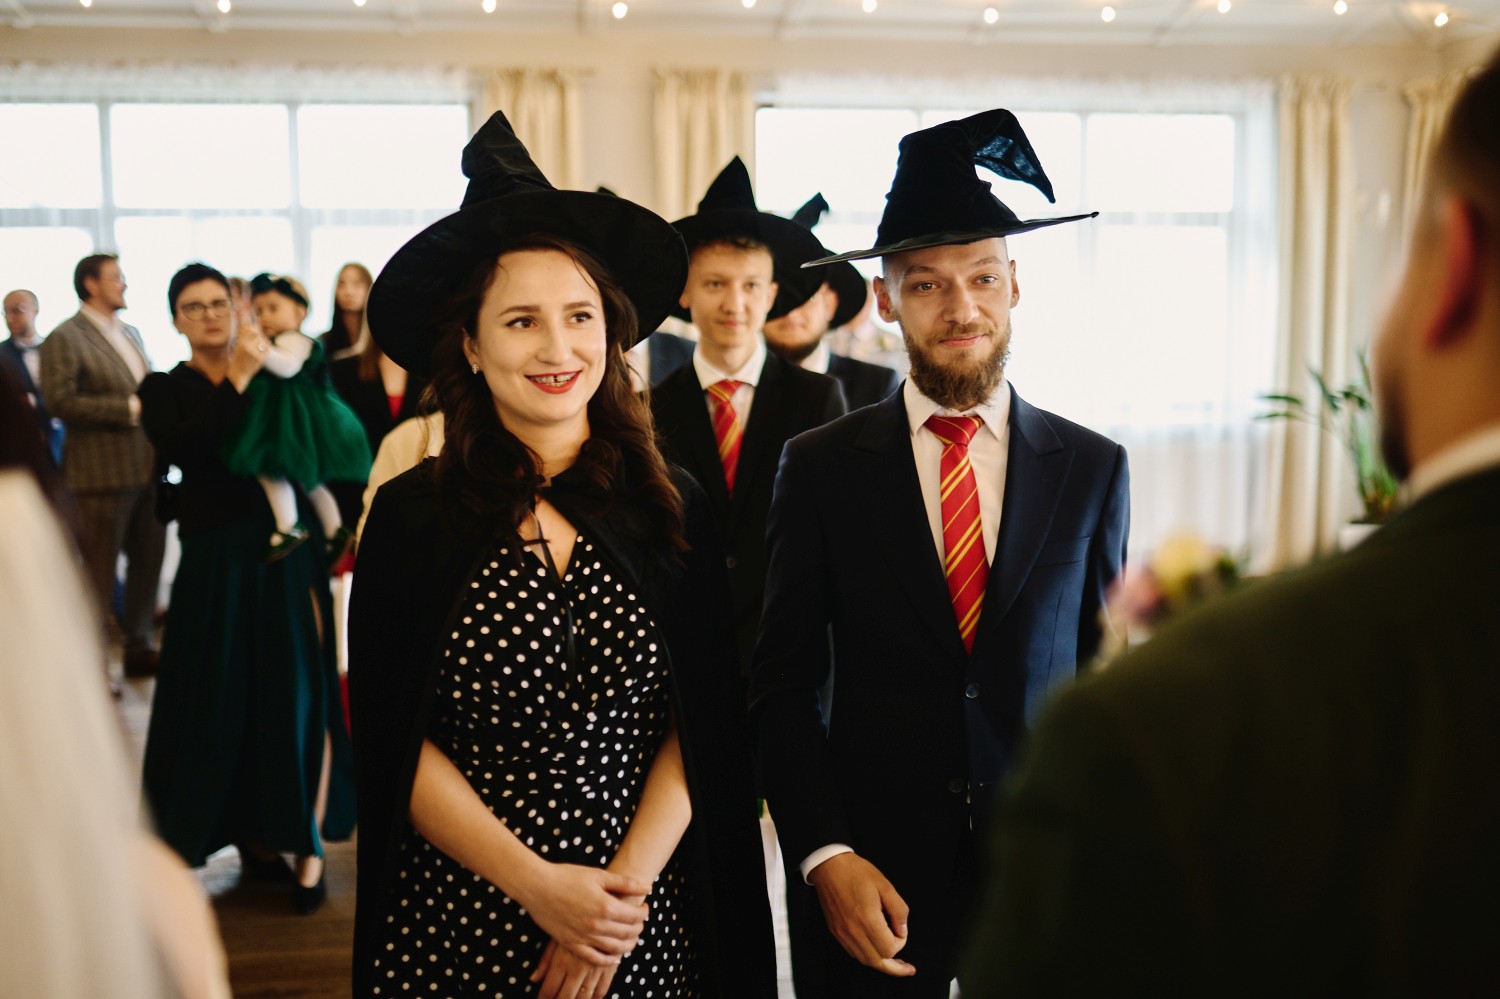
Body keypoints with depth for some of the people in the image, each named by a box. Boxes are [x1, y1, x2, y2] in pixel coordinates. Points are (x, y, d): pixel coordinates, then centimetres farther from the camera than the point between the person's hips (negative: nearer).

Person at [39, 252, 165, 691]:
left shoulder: (131, 333, 16)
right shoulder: (64, 339, -9)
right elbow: (60, 401, -19)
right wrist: (129, 409, -19)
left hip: (147, 469, 7)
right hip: (104, 473, -7)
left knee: (148, 561, 14)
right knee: (99, 571, 3)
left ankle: (140, 647, 28)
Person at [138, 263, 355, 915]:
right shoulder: (165, 390, 6)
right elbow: (182, 450, -16)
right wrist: (238, 380, -16)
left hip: (288, 554, 0)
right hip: (216, 561, 0)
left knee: (301, 695, -2)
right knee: (224, 698, 7)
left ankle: (308, 846, 7)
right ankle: (246, 830, 26)